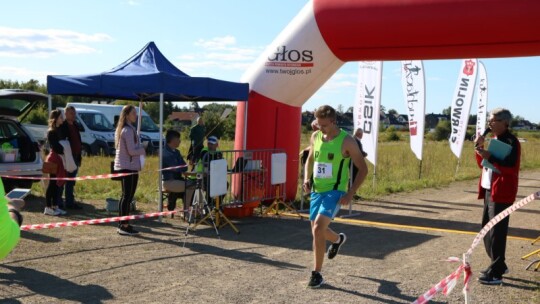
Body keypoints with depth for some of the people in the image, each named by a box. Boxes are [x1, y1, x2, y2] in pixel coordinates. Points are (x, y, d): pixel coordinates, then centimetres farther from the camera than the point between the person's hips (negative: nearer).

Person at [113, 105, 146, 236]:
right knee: (128, 196, -7)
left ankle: (122, 224, 21)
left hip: (122, 166, 10)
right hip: (129, 166, -10)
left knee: (125, 196, 15)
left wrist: (140, 146, 10)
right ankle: (124, 226, -6)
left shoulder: (120, 129, 16)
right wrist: (143, 150, -4)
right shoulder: (128, 130, -15)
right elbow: (132, 151, -20)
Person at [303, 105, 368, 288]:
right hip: (317, 190, 6)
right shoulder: (315, 137, 3)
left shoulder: (346, 141, -12)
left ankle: (317, 274, -9)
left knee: (318, 228, -21)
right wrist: (306, 178, 0)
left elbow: (363, 169, -7)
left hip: (335, 191, -6)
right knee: (317, 229, 17)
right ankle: (338, 240, 53)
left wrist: (351, 193, -16)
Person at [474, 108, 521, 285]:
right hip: (489, 191, 10)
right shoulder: (493, 140, 15)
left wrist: (490, 157, -26)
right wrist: (480, 149, 3)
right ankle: (498, 264, 28)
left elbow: (511, 167, -22)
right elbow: (482, 164, 18)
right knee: (487, 229, 15)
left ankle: (495, 273, -3)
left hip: (501, 193, -10)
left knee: (496, 232, -8)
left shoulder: (511, 142, -13)